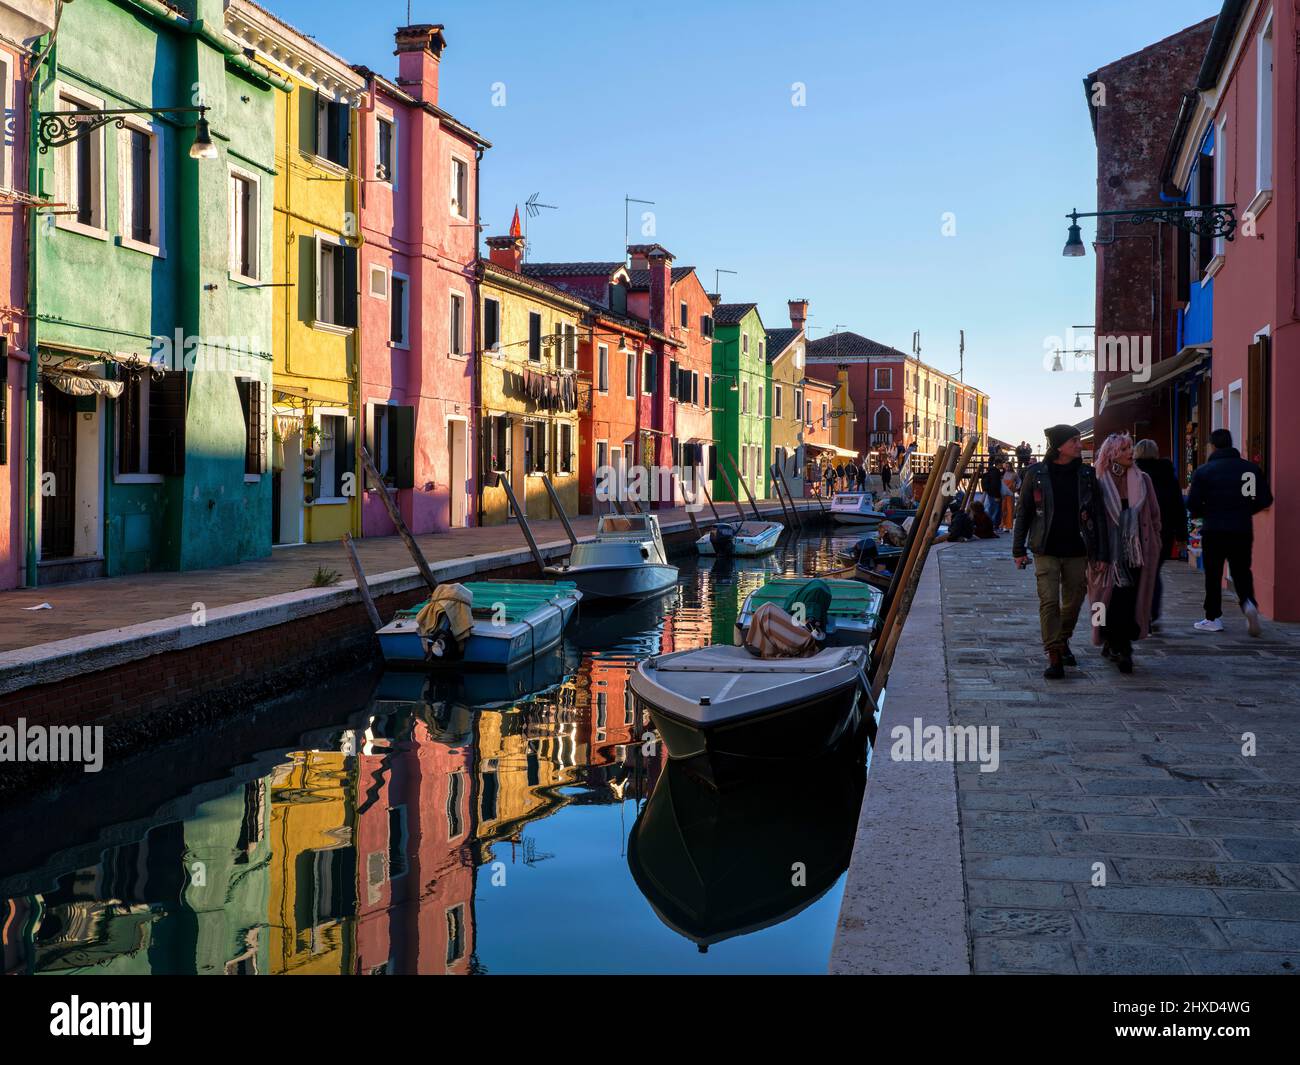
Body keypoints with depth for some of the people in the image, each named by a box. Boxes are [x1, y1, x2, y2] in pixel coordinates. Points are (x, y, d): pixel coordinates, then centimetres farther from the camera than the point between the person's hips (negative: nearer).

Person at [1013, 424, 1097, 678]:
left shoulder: (1086, 474, 4)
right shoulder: (1036, 473, -2)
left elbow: (1095, 513, 9)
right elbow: (1023, 512, 3)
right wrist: (1018, 549, 1)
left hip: (1076, 551, 3)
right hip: (1046, 551, -2)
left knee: (1073, 601, 11)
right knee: (1049, 602, -9)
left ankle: (1063, 641, 35)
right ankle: (1054, 657, -6)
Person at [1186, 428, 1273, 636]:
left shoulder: (1204, 471, -7)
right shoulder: (1252, 468, 1)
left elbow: (1192, 504, -10)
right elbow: (1265, 500, 2)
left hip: (1214, 531, -2)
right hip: (1243, 531, 2)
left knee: (1213, 575, 9)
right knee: (1242, 572, 12)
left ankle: (1213, 618, 12)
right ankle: (1248, 602, -14)